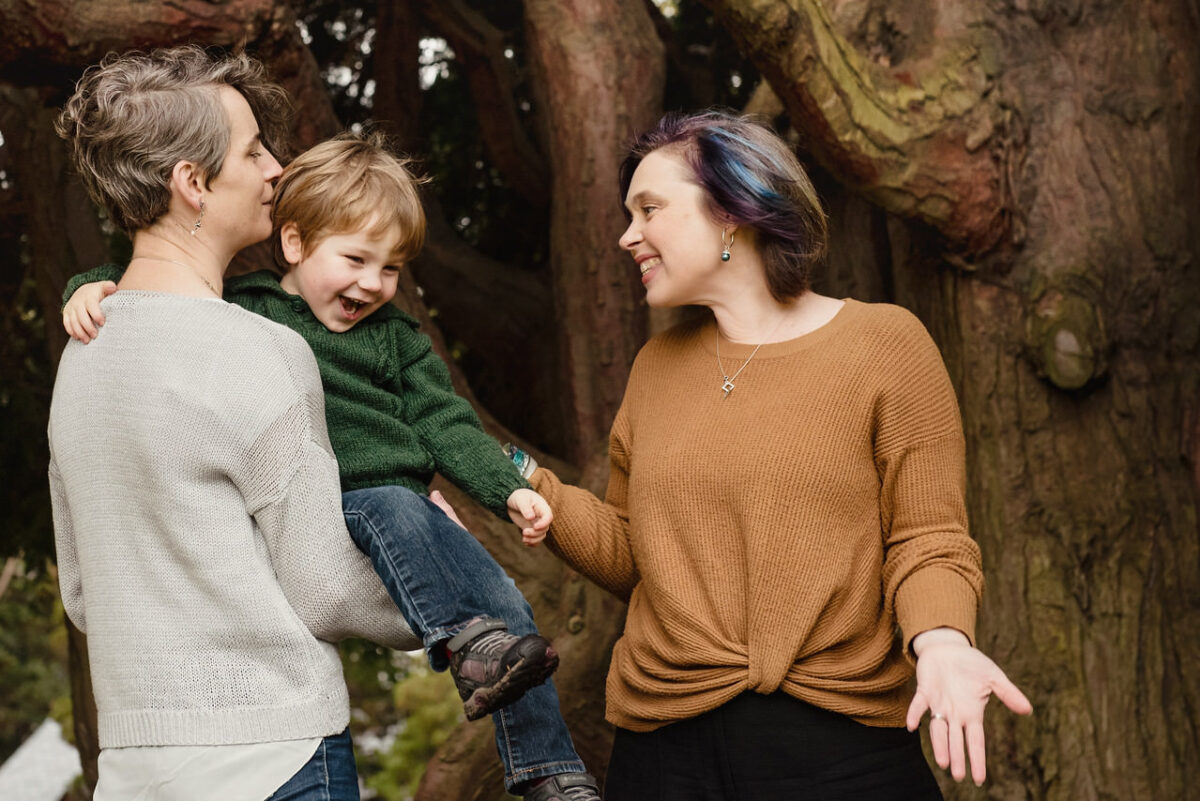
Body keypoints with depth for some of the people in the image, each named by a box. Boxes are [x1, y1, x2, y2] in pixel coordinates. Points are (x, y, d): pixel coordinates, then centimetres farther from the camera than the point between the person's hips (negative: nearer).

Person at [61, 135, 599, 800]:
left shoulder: (396, 337, 19)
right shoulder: (238, 309, 9)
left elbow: (445, 426, 14)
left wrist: (510, 490, 1)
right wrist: (94, 288, -7)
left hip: (403, 504, 4)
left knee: (509, 606, -9)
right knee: (393, 508, -36)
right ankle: (465, 643, -45)